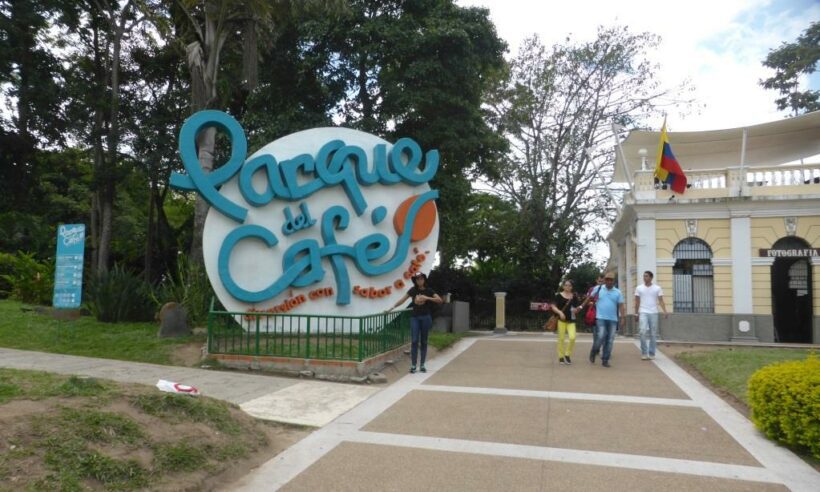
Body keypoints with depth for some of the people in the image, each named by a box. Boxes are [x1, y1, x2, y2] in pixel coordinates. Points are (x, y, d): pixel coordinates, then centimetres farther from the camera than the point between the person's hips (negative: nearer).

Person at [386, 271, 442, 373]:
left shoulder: (428, 290, 0)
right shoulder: (413, 290, 2)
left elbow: (440, 300, -9)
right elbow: (402, 300, 3)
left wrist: (427, 298, -20)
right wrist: (391, 308, -2)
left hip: (425, 317, 0)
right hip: (415, 317, 0)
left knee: (423, 342, 5)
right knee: (414, 341, -6)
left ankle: (422, 365, 13)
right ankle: (413, 365, -2)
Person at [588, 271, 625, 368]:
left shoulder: (618, 292, 6)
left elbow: (621, 306, 4)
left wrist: (622, 317, -3)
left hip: (613, 319, 3)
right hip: (601, 318, -2)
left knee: (609, 340, 3)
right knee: (601, 337, -14)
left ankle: (605, 360, 12)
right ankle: (593, 352, 12)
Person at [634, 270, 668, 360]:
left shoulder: (657, 288, 5)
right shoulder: (639, 288, 7)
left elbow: (661, 301, 0)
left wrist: (665, 311, -13)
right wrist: (636, 313, 9)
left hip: (653, 313, 1)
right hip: (643, 313, -1)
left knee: (653, 334, 4)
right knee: (643, 332, -15)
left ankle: (651, 353, 14)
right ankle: (644, 353, -4)